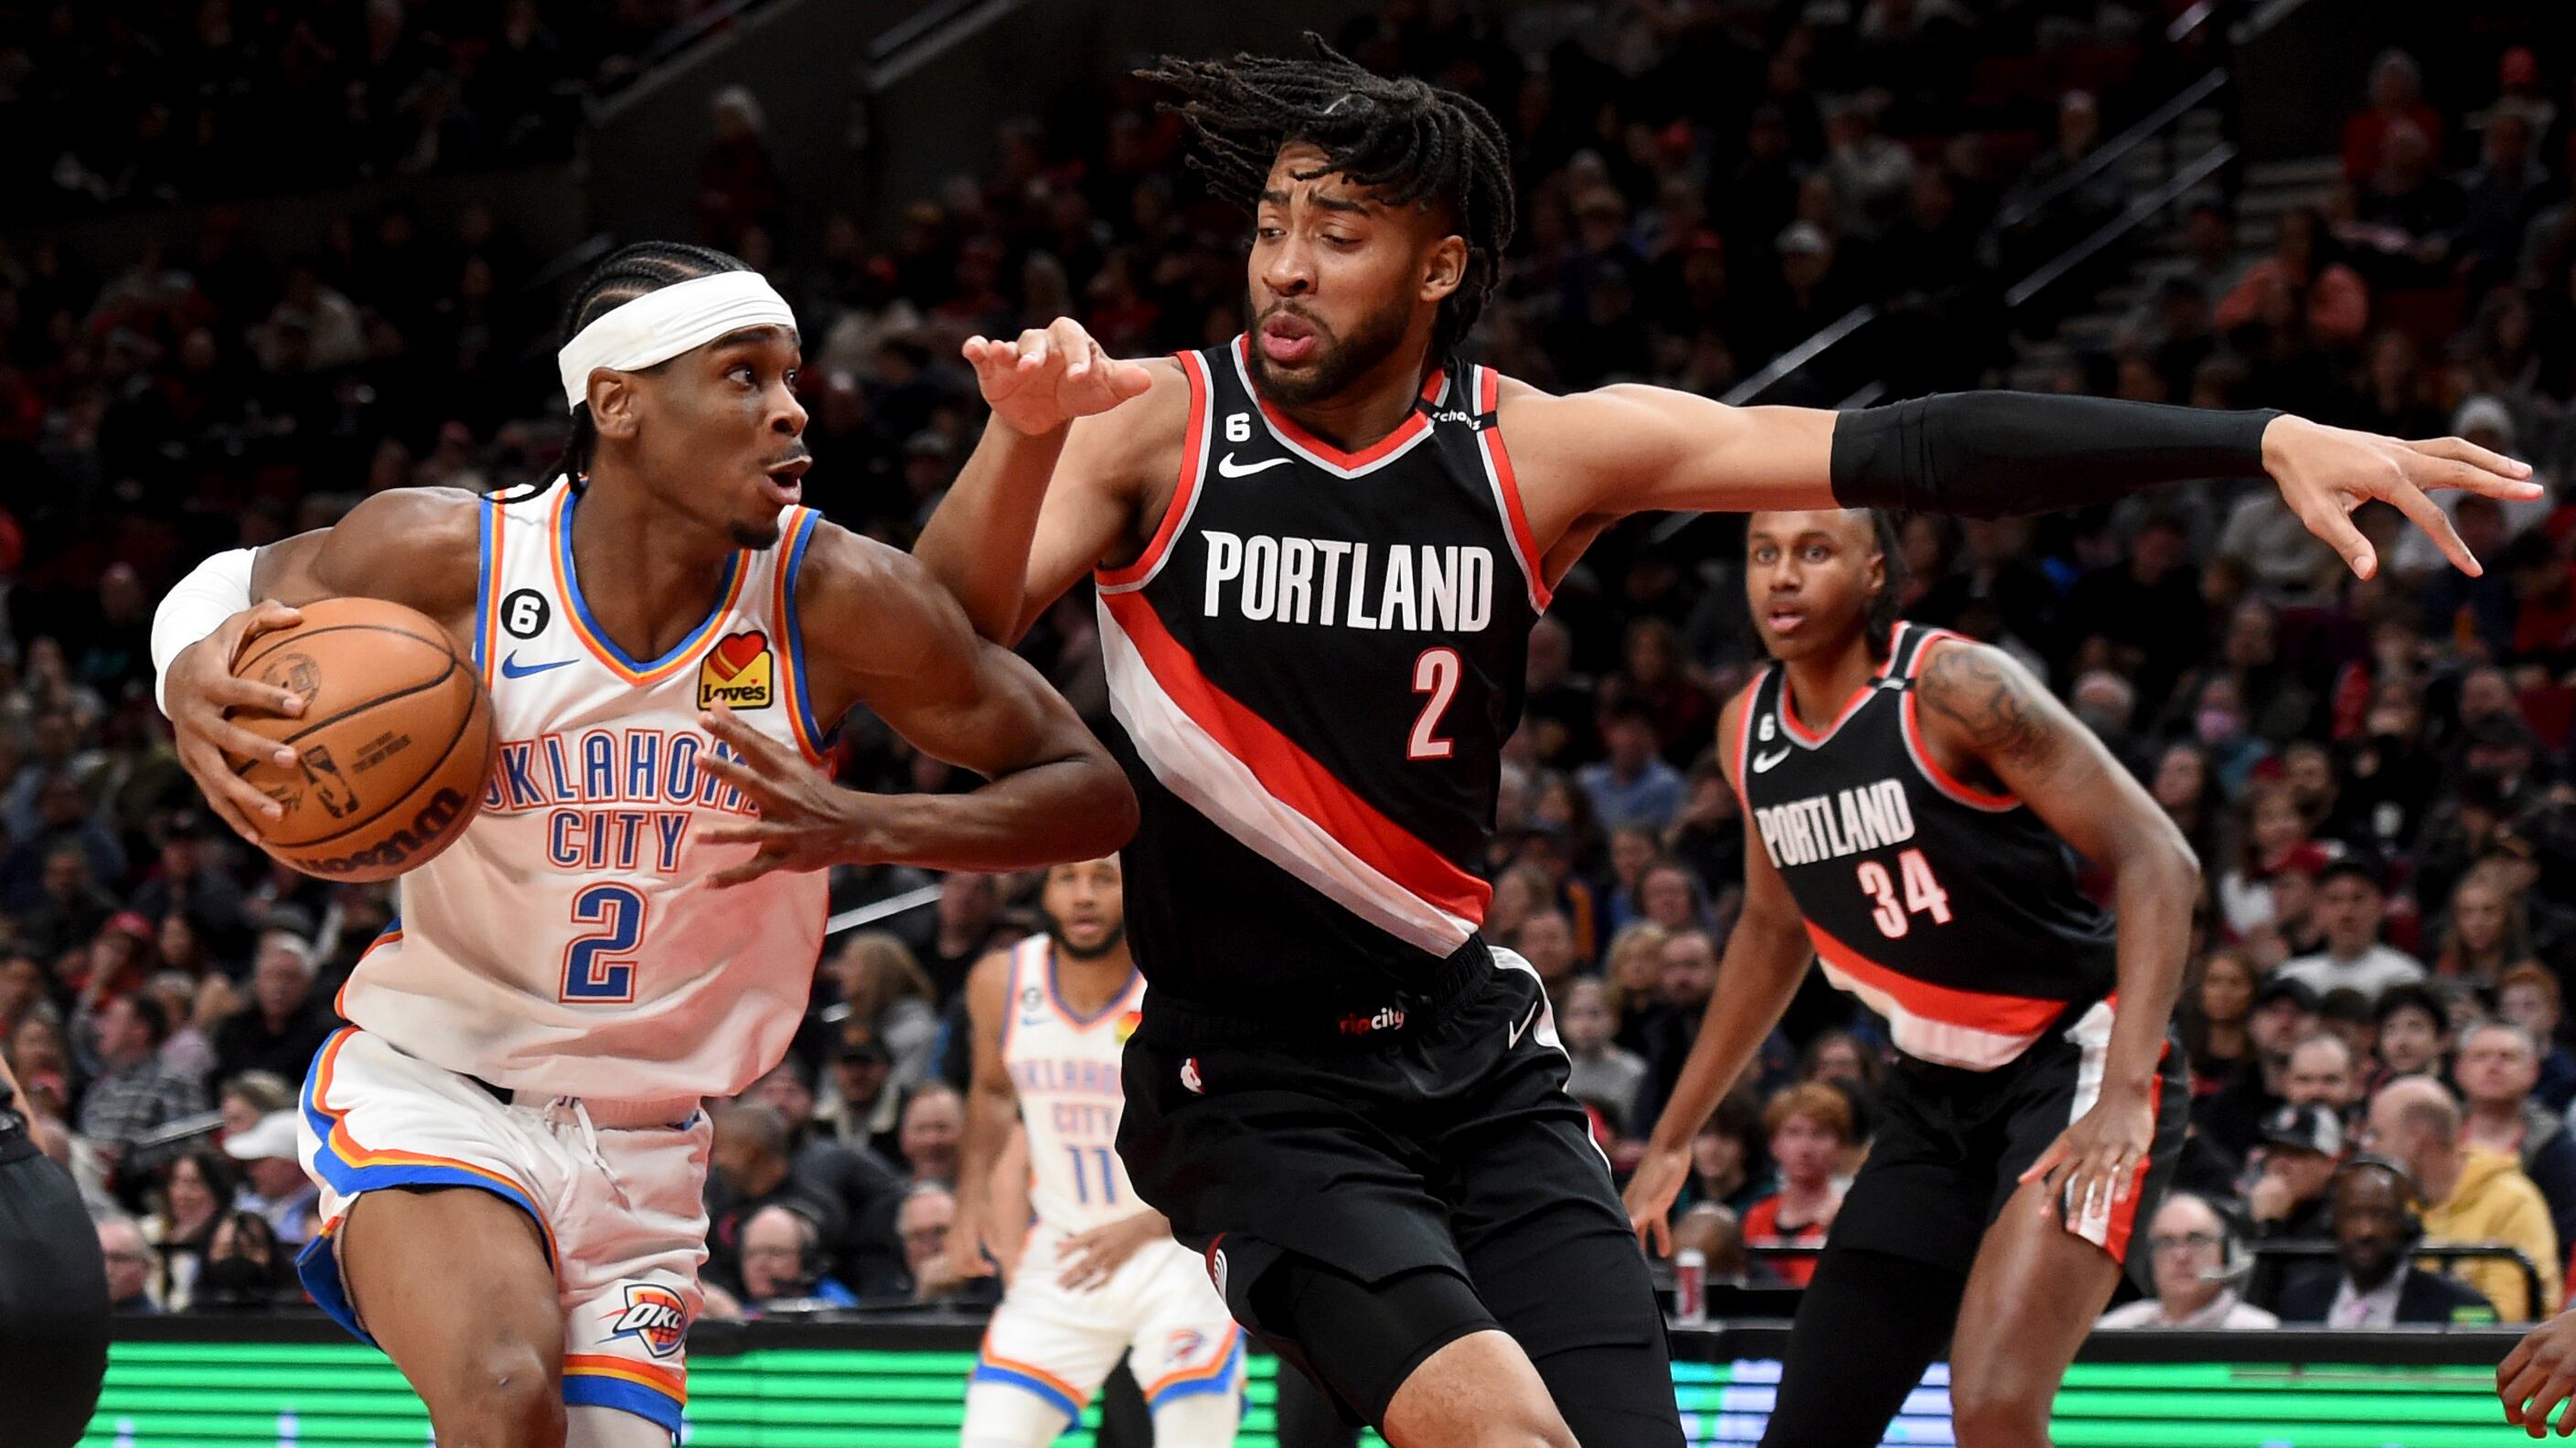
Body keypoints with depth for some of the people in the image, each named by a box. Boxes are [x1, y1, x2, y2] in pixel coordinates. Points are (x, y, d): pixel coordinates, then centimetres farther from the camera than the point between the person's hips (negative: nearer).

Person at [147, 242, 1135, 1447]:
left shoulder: (835, 599, -13)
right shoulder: (446, 556, -14)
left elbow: (1092, 795, -7)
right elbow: (235, 583, 7)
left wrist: (861, 828, -25)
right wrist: (193, 678, -18)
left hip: (642, 1139, 3)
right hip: (431, 1082, -3)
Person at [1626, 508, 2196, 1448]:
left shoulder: (1953, 689, -18)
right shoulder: (1748, 733, 3)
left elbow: (2157, 861, -20)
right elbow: (1774, 928, 21)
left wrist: (2125, 1092, -30)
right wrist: (1673, 1138, 23)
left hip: (2077, 1061, -7)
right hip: (1936, 1090, 7)